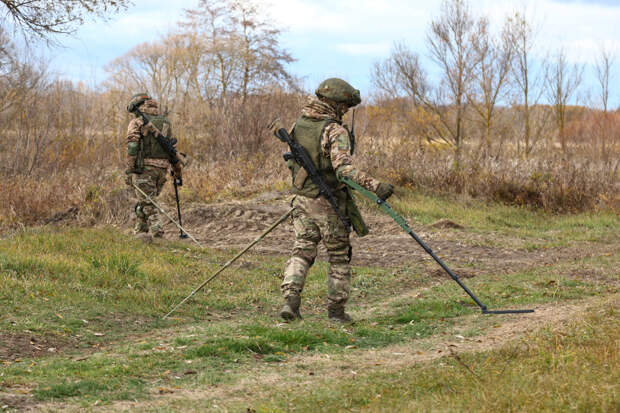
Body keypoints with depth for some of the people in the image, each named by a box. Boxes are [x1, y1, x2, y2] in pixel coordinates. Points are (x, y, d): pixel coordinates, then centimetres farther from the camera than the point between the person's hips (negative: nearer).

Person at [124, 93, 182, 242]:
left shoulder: (136, 122, -1)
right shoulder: (165, 122, 16)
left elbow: (132, 147, -13)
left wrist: (129, 170, -13)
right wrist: (178, 172, 20)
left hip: (144, 167, -5)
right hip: (162, 168, 6)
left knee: (147, 203, -3)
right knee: (147, 200, 19)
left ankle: (157, 229, -18)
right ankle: (141, 230, 23)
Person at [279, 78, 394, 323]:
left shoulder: (298, 125, 4)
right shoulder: (335, 131, -18)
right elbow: (344, 168, -31)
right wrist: (374, 186, -36)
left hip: (302, 200, 5)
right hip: (329, 204, -5)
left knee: (302, 250, 9)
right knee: (339, 256, 10)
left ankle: (290, 299, -11)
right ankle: (336, 310, 13)